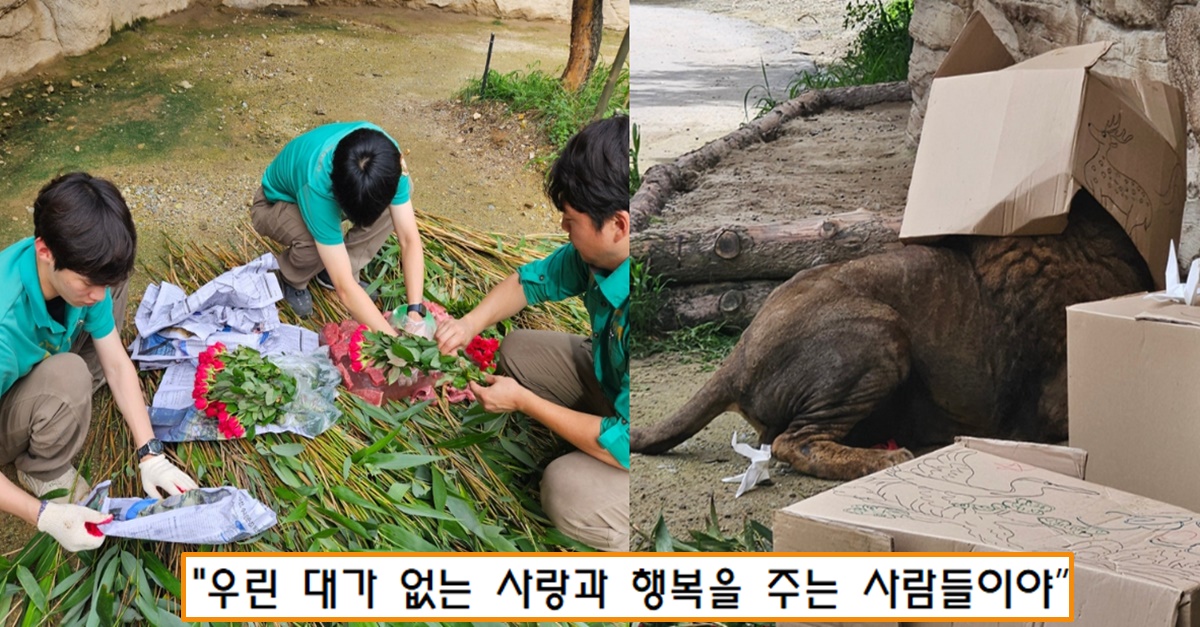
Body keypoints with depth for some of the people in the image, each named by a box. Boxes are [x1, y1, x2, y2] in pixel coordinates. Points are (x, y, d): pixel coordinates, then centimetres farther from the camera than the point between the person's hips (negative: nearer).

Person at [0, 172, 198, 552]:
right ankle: (43, 471, -8)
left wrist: (150, 454, -15)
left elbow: (116, 363, -10)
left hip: (40, 363, 6)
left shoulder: (80, 270, -22)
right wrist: (44, 516, -35)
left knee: (112, 276, -6)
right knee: (68, 376, -37)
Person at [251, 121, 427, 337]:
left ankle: (333, 269, -4)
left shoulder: (387, 157, -32)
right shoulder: (318, 184, -44)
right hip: (276, 205, -5)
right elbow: (344, 288, -43)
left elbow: (410, 240, -26)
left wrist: (415, 314, -35)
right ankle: (293, 279, -1)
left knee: (404, 190, -21)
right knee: (315, 242, -37)